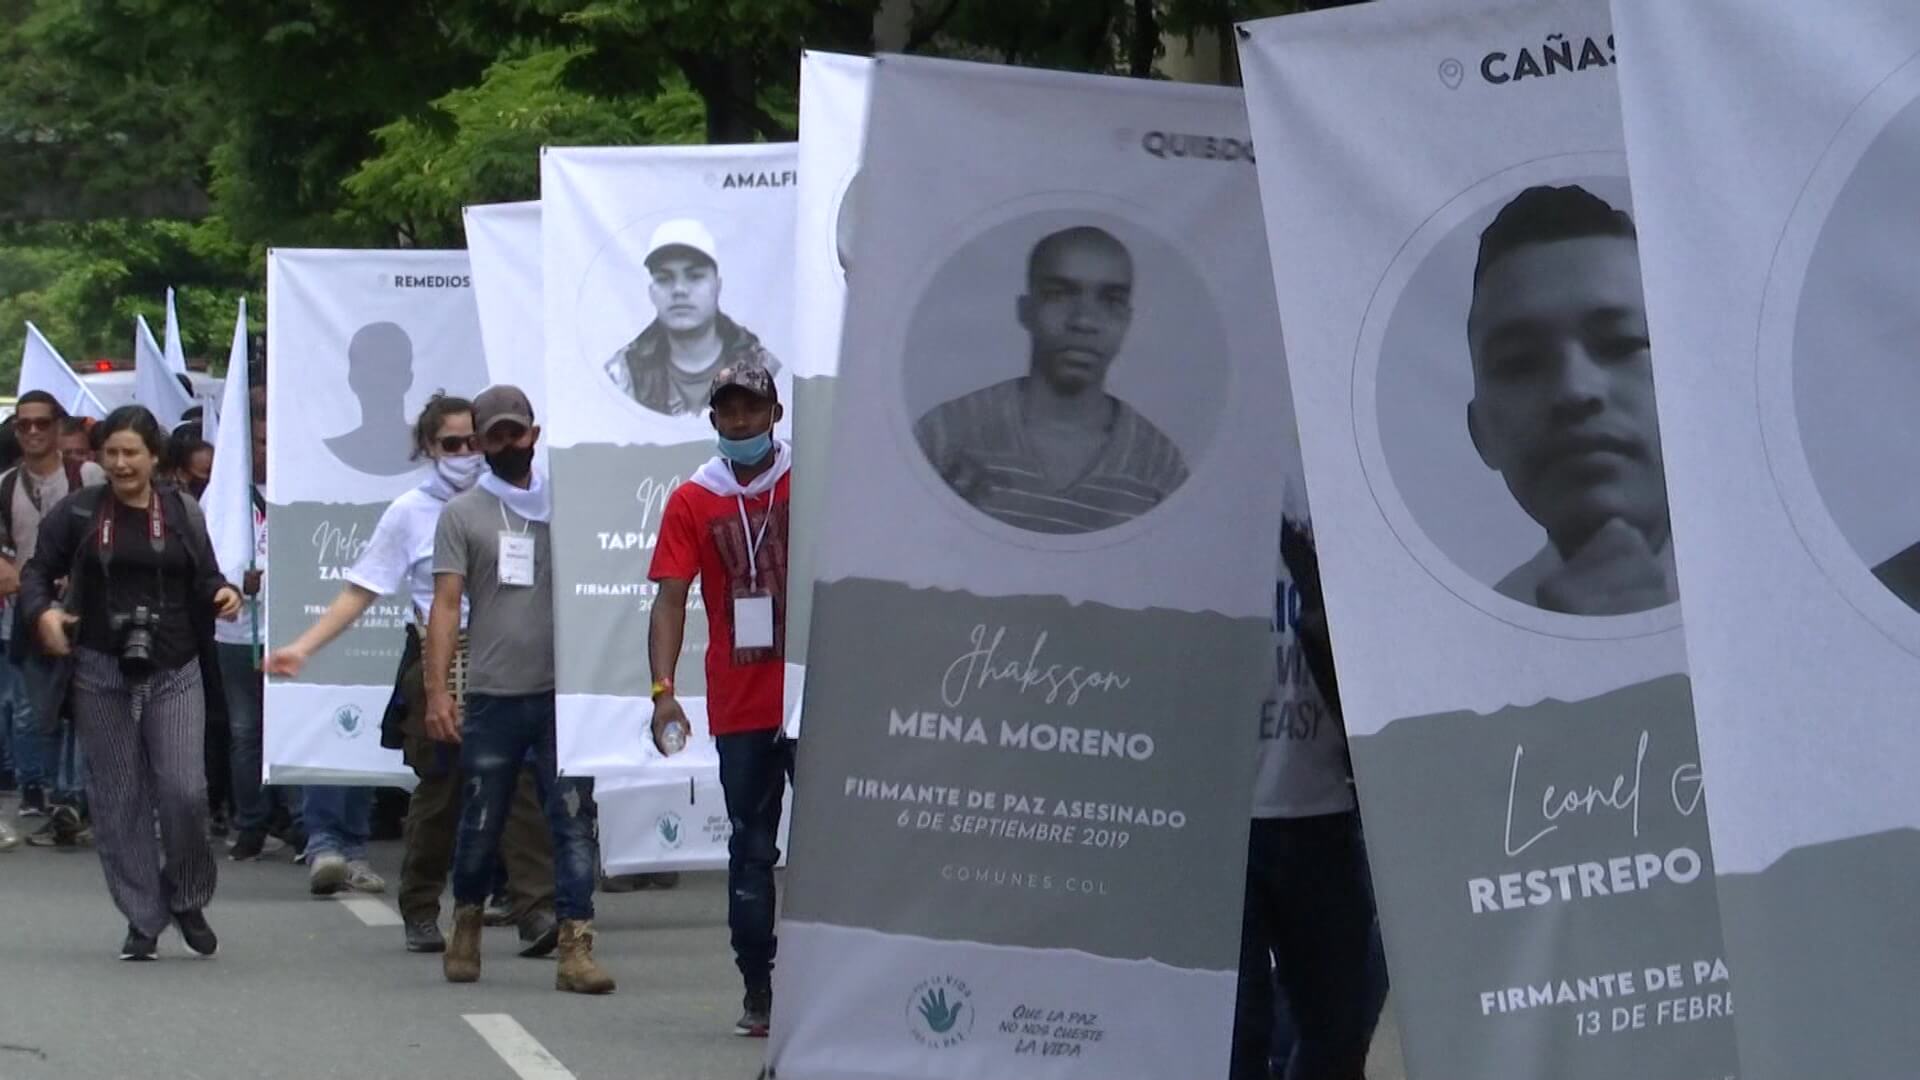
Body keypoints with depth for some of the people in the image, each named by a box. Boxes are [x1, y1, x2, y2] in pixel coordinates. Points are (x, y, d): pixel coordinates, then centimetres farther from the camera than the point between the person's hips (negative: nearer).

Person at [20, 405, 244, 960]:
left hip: (173, 671, 0)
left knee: (185, 790, -9)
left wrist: (223, 594, -11)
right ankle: (142, 920, 12)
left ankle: (187, 899, 15)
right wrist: (43, 612, -14)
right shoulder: (77, 512, 2)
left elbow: (204, 579, 11)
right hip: (102, 673, 0)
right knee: (120, 799, 2)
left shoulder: (183, 514, 7)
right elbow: (37, 571, 6)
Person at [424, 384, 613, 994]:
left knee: (575, 823, -7)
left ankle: (575, 948, -10)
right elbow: (446, 605, -1)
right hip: (492, 694, -1)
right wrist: (437, 690, -11)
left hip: (562, 693, 1)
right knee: (482, 823, 8)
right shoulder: (462, 514, 5)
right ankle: (467, 924, 30)